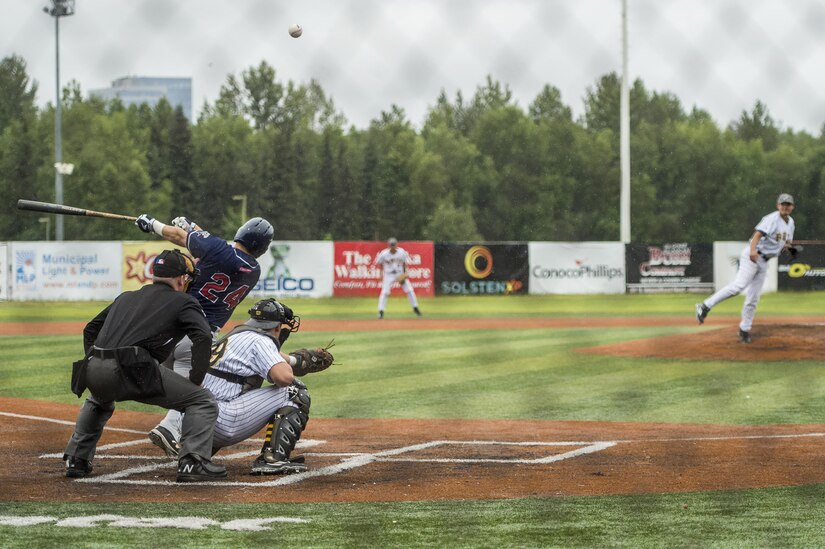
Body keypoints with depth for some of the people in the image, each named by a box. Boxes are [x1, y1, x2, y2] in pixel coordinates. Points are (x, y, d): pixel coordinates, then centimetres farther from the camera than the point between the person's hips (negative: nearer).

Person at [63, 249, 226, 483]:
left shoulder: (126, 297, 31)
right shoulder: (183, 302, 14)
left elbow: (90, 329, 35)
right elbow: (203, 338, -3)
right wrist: (194, 382, 2)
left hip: (93, 370, 6)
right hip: (132, 372, -6)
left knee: (98, 402, 41)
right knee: (203, 402, 5)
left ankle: (75, 460, 31)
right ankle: (192, 462, -10)